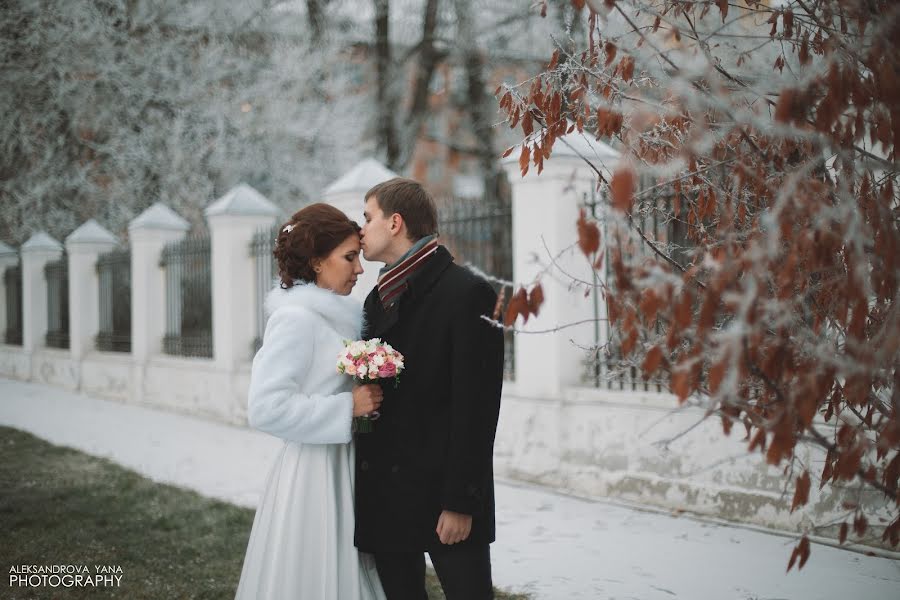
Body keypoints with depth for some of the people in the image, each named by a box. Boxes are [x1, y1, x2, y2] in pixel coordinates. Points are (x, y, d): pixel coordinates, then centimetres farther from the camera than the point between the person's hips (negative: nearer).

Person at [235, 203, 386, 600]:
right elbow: (265, 408, -21)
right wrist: (347, 407, -20)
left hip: (343, 471, 8)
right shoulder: (296, 318, -15)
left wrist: (367, 398, 6)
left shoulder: (333, 316, 11)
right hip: (313, 475, -8)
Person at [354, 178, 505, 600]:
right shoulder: (378, 297, 14)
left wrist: (461, 501, -17)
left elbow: (475, 406, -15)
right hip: (384, 496, 7)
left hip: (444, 496, -7)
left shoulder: (467, 293, -10)